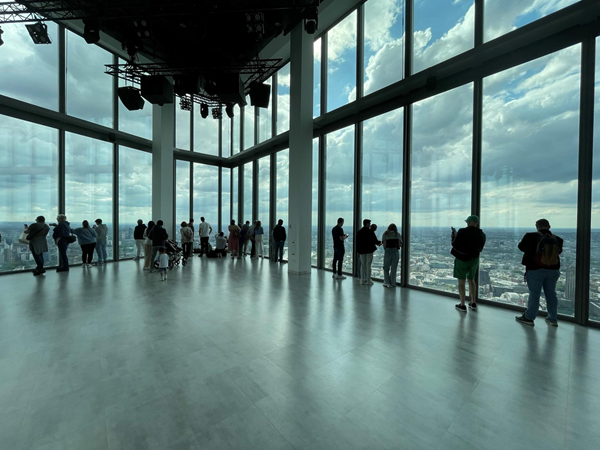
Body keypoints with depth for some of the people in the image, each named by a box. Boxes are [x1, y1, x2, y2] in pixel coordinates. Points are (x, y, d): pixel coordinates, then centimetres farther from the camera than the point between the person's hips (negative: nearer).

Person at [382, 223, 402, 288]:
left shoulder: (385, 234, 2)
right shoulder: (398, 234, 5)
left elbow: (384, 243, -8)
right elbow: (400, 244, -3)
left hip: (387, 252, -1)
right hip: (396, 252, 1)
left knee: (386, 268, 12)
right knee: (393, 269, 10)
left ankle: (387, 282, 5)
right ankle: (392, 284, 14)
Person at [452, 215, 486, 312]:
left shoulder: (462, 231, -18)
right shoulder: (481, 234, -1)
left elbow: (455, 244, -15)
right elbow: (480, 248, 8)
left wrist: (454, 235, 0)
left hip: (462, 259, -5)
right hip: (474, 259, 5)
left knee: (461, 282, 4)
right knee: (471, 280, 21)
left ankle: (462, 305, 7)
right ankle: (473, 303, 24)